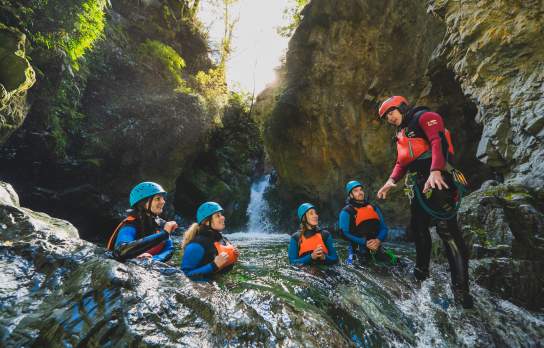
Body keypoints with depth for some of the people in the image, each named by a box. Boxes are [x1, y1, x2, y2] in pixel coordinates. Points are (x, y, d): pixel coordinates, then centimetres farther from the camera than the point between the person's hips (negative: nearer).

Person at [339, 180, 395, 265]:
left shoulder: (374, 208, 14)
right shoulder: (346, 212, -1)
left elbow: (383, 228, 13)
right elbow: (345, 233, -7)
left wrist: (378, 240, -7)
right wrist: (365, 242, -15)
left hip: (377, 247, 5)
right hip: (359, 250, -5)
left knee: (395, 262, -13)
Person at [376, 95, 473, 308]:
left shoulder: (424, 117, -2)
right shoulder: (402, 134, 25)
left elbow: (439, 142, -18)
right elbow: (402, 162, 25)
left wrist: (435, 171, -33)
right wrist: (391, 181, 9)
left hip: (437, 181, -9)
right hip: (418, 186, 9)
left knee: (447, 230, -12)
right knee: (418, 227, 14)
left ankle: (461, 288, -9)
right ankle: (421, 270, 29)